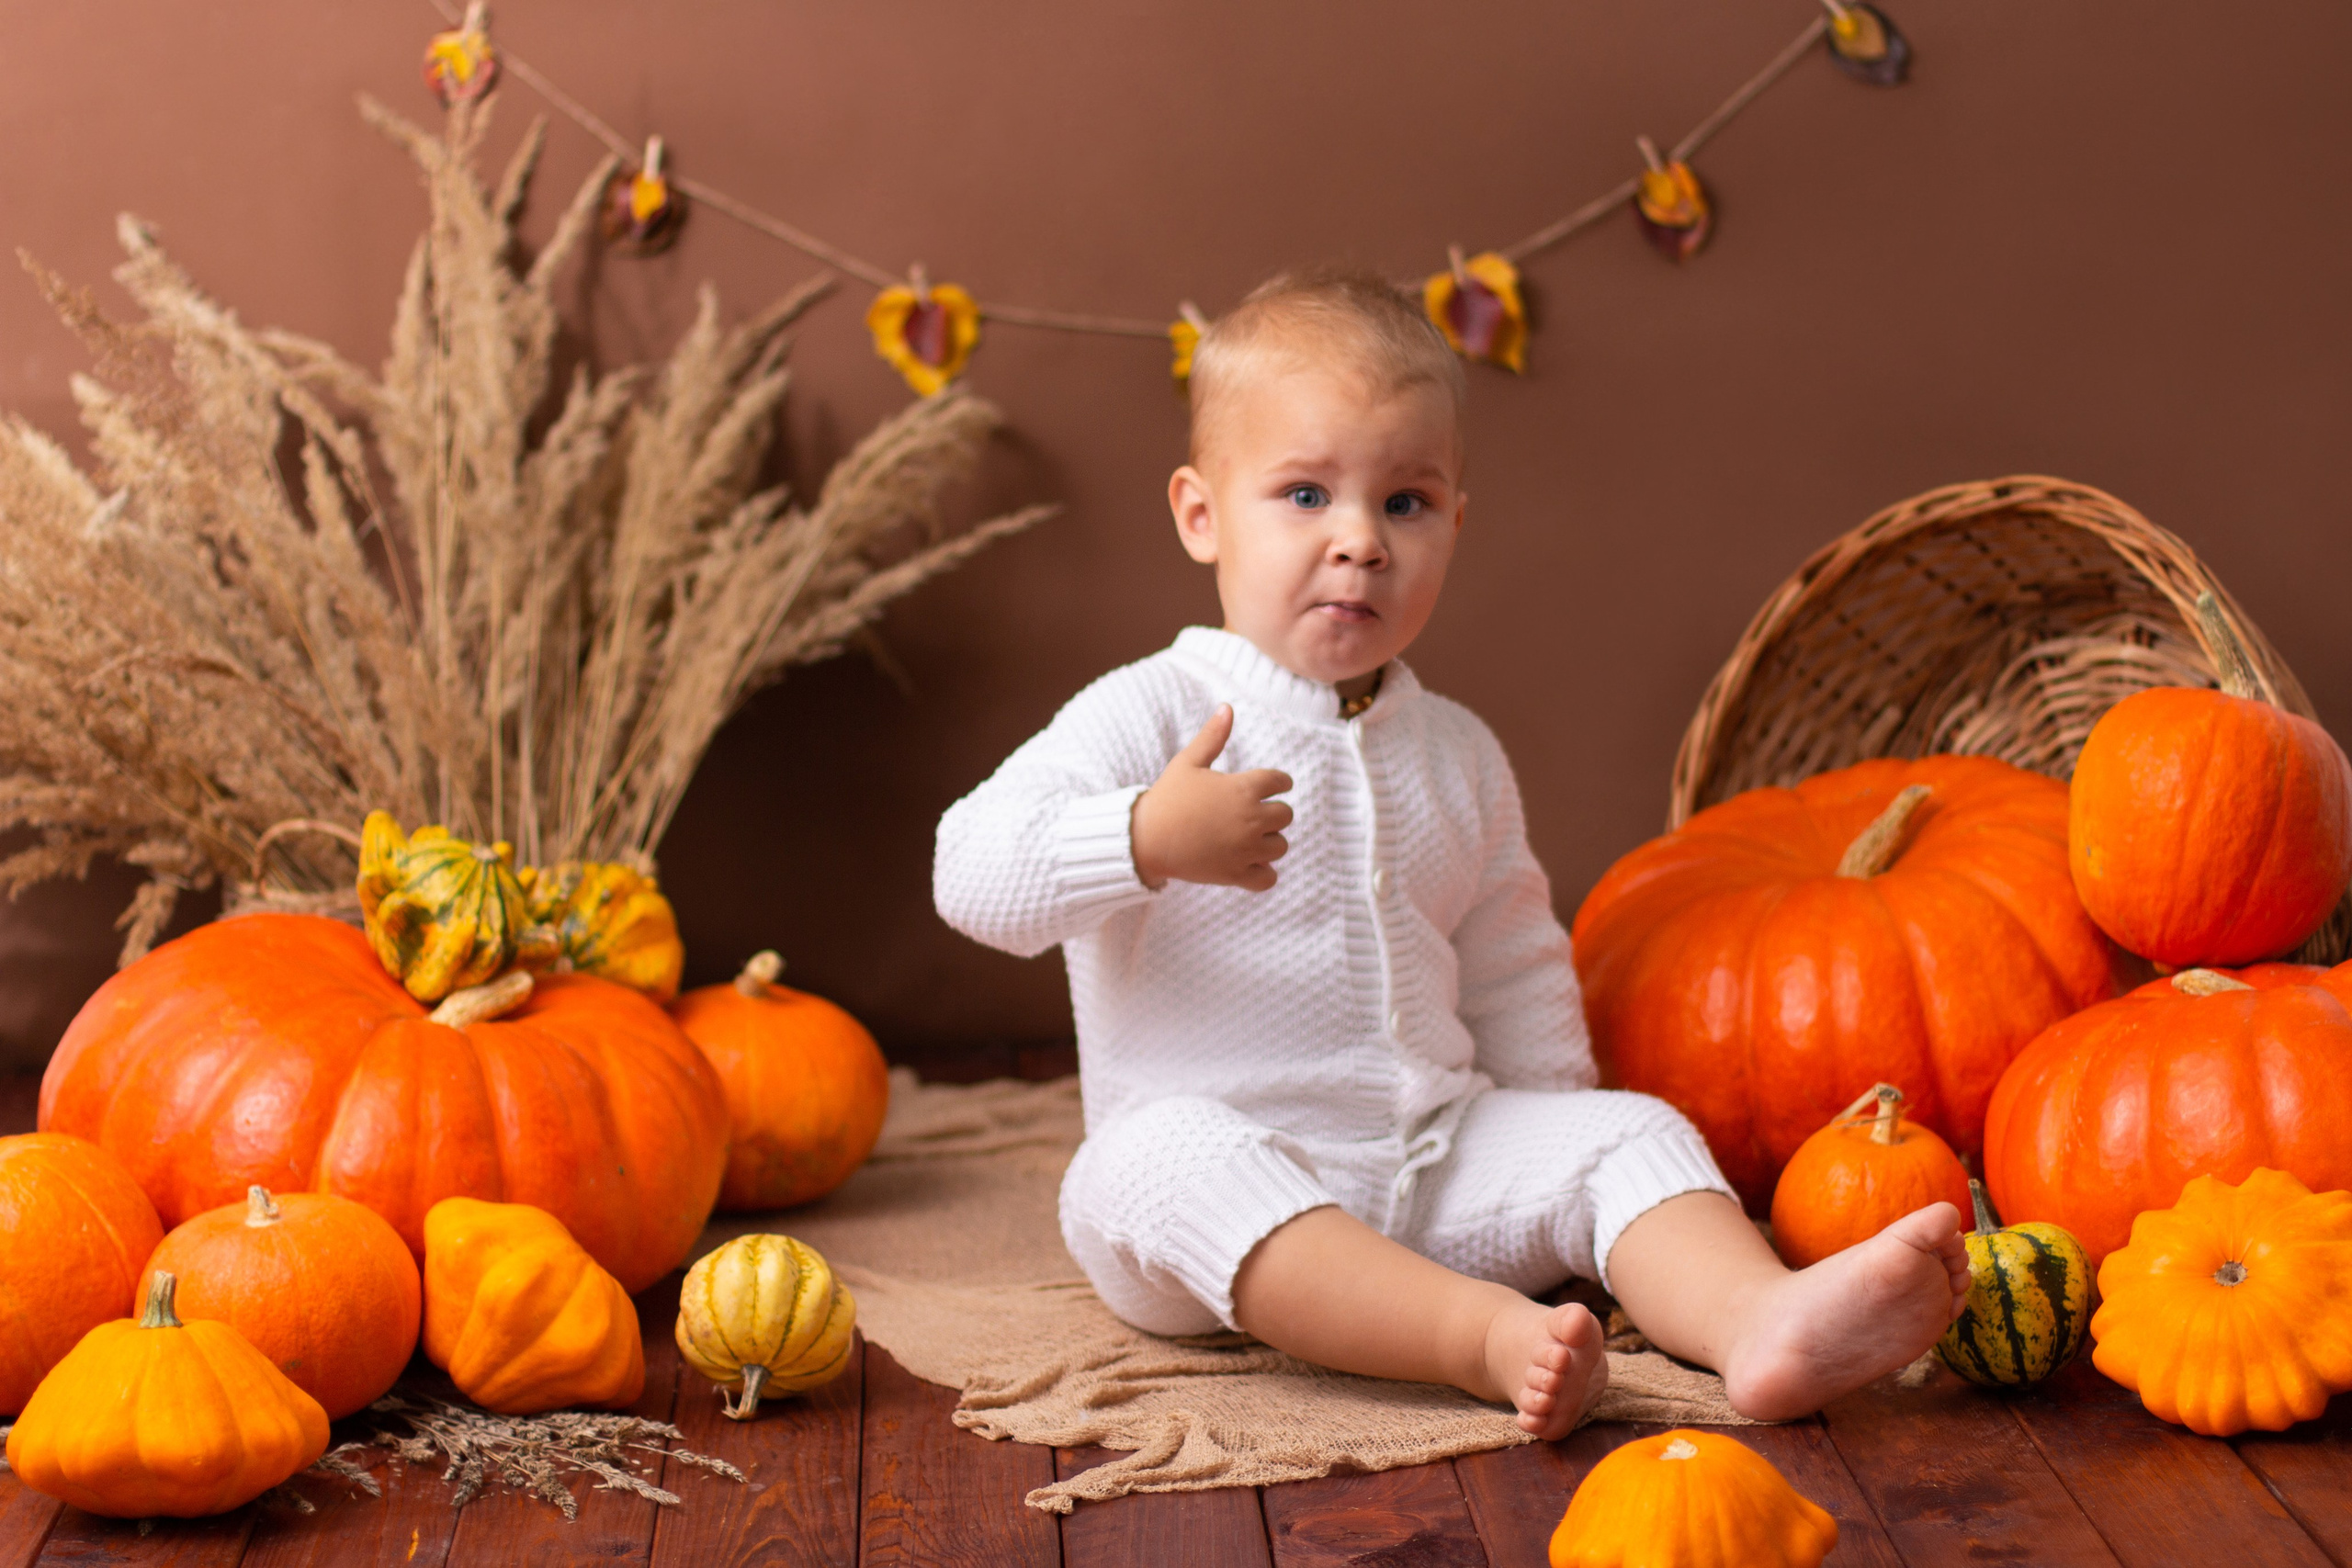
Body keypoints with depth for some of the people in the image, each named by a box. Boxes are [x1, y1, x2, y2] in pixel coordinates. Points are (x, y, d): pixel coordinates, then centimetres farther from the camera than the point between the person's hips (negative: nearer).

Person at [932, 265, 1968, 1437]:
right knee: (1169, 1166, -36)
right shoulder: (1152, 716, -5)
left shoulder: (1456, 756, 15)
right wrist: (1146, 839, -31)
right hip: (1217, 1160, -6)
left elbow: (1513, 978, 25)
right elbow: (973, 876, -16)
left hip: (1435, 1166, 6)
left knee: (1633, 1132, -12)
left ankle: (1763, 1321, -39)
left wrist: (1558, 1149, 18)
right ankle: (1488, 1338, -52)